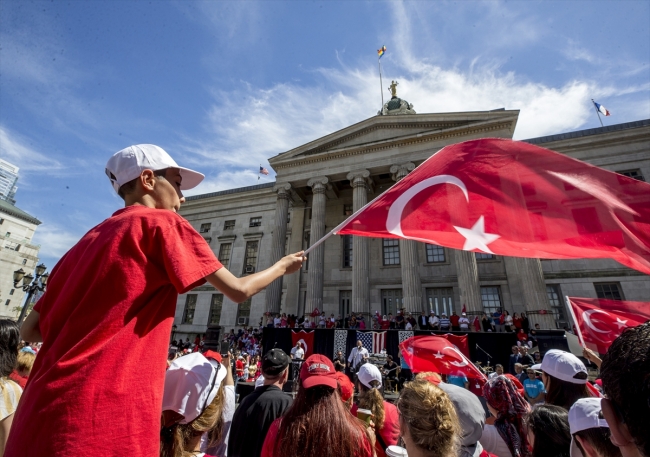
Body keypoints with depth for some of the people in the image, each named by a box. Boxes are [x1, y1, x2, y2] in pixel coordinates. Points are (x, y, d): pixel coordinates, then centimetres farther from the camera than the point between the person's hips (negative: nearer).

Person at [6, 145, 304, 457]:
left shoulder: (92, 237, 14)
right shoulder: (162, 222, -7)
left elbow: (30, 330, 16)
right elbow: (238, 290, -8)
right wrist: (283, 266, 8)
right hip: (103, 419, -8)